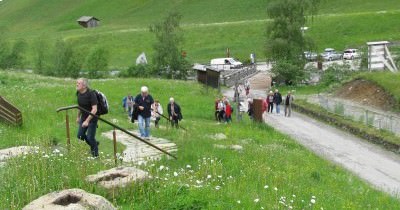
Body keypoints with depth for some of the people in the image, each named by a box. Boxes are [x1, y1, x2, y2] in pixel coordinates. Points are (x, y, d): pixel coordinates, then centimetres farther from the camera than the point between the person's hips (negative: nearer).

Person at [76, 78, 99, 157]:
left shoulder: (91, 94, -24)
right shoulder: (78, 93, -2)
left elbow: (94, 109, -28)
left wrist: (87, 121, -30)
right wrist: (78, 116, 20)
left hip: (92, 118, -7)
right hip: (84, 117, 7)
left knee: (90, 137, -4)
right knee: (80, 135, 11)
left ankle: (95, 155, 17)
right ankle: (94, 143, 36)